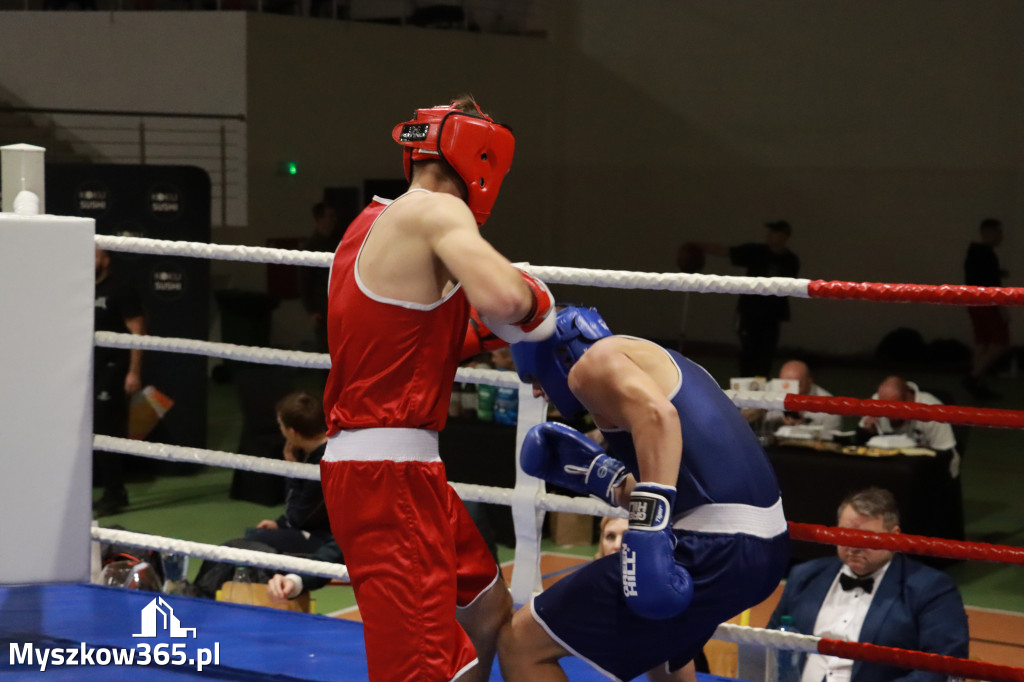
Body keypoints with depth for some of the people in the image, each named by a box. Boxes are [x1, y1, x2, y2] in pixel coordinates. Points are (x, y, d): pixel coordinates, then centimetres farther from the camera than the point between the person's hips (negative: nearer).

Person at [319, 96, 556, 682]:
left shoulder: (373, 222, 19)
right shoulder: (437, 211, -11)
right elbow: (501, 298, -29)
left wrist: (484, 332, 19)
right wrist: (534, 304, -8)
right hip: (388, 472, -11)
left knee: (489, 616, 24)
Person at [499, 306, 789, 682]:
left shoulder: (595, 362, 0)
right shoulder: (649, 360, 28)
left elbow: (658, 415, -23)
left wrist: (648, 535, -31)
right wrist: (595, 473, 27)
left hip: (713, 550, -10)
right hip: (764, 543, 10)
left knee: (520, 644, -4)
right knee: (648, 632, 41)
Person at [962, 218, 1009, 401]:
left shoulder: (972, 253, 13)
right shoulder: (987, 255, -17)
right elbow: (992, 285, -21)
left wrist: (997, 274, 15)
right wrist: (1002, 309, -19)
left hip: (975, 303, 9)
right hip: (988, 304, -9)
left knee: (982, 345, 10)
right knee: (1000, 345, -5)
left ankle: (978, 386, 7)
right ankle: (973, 378, -12)